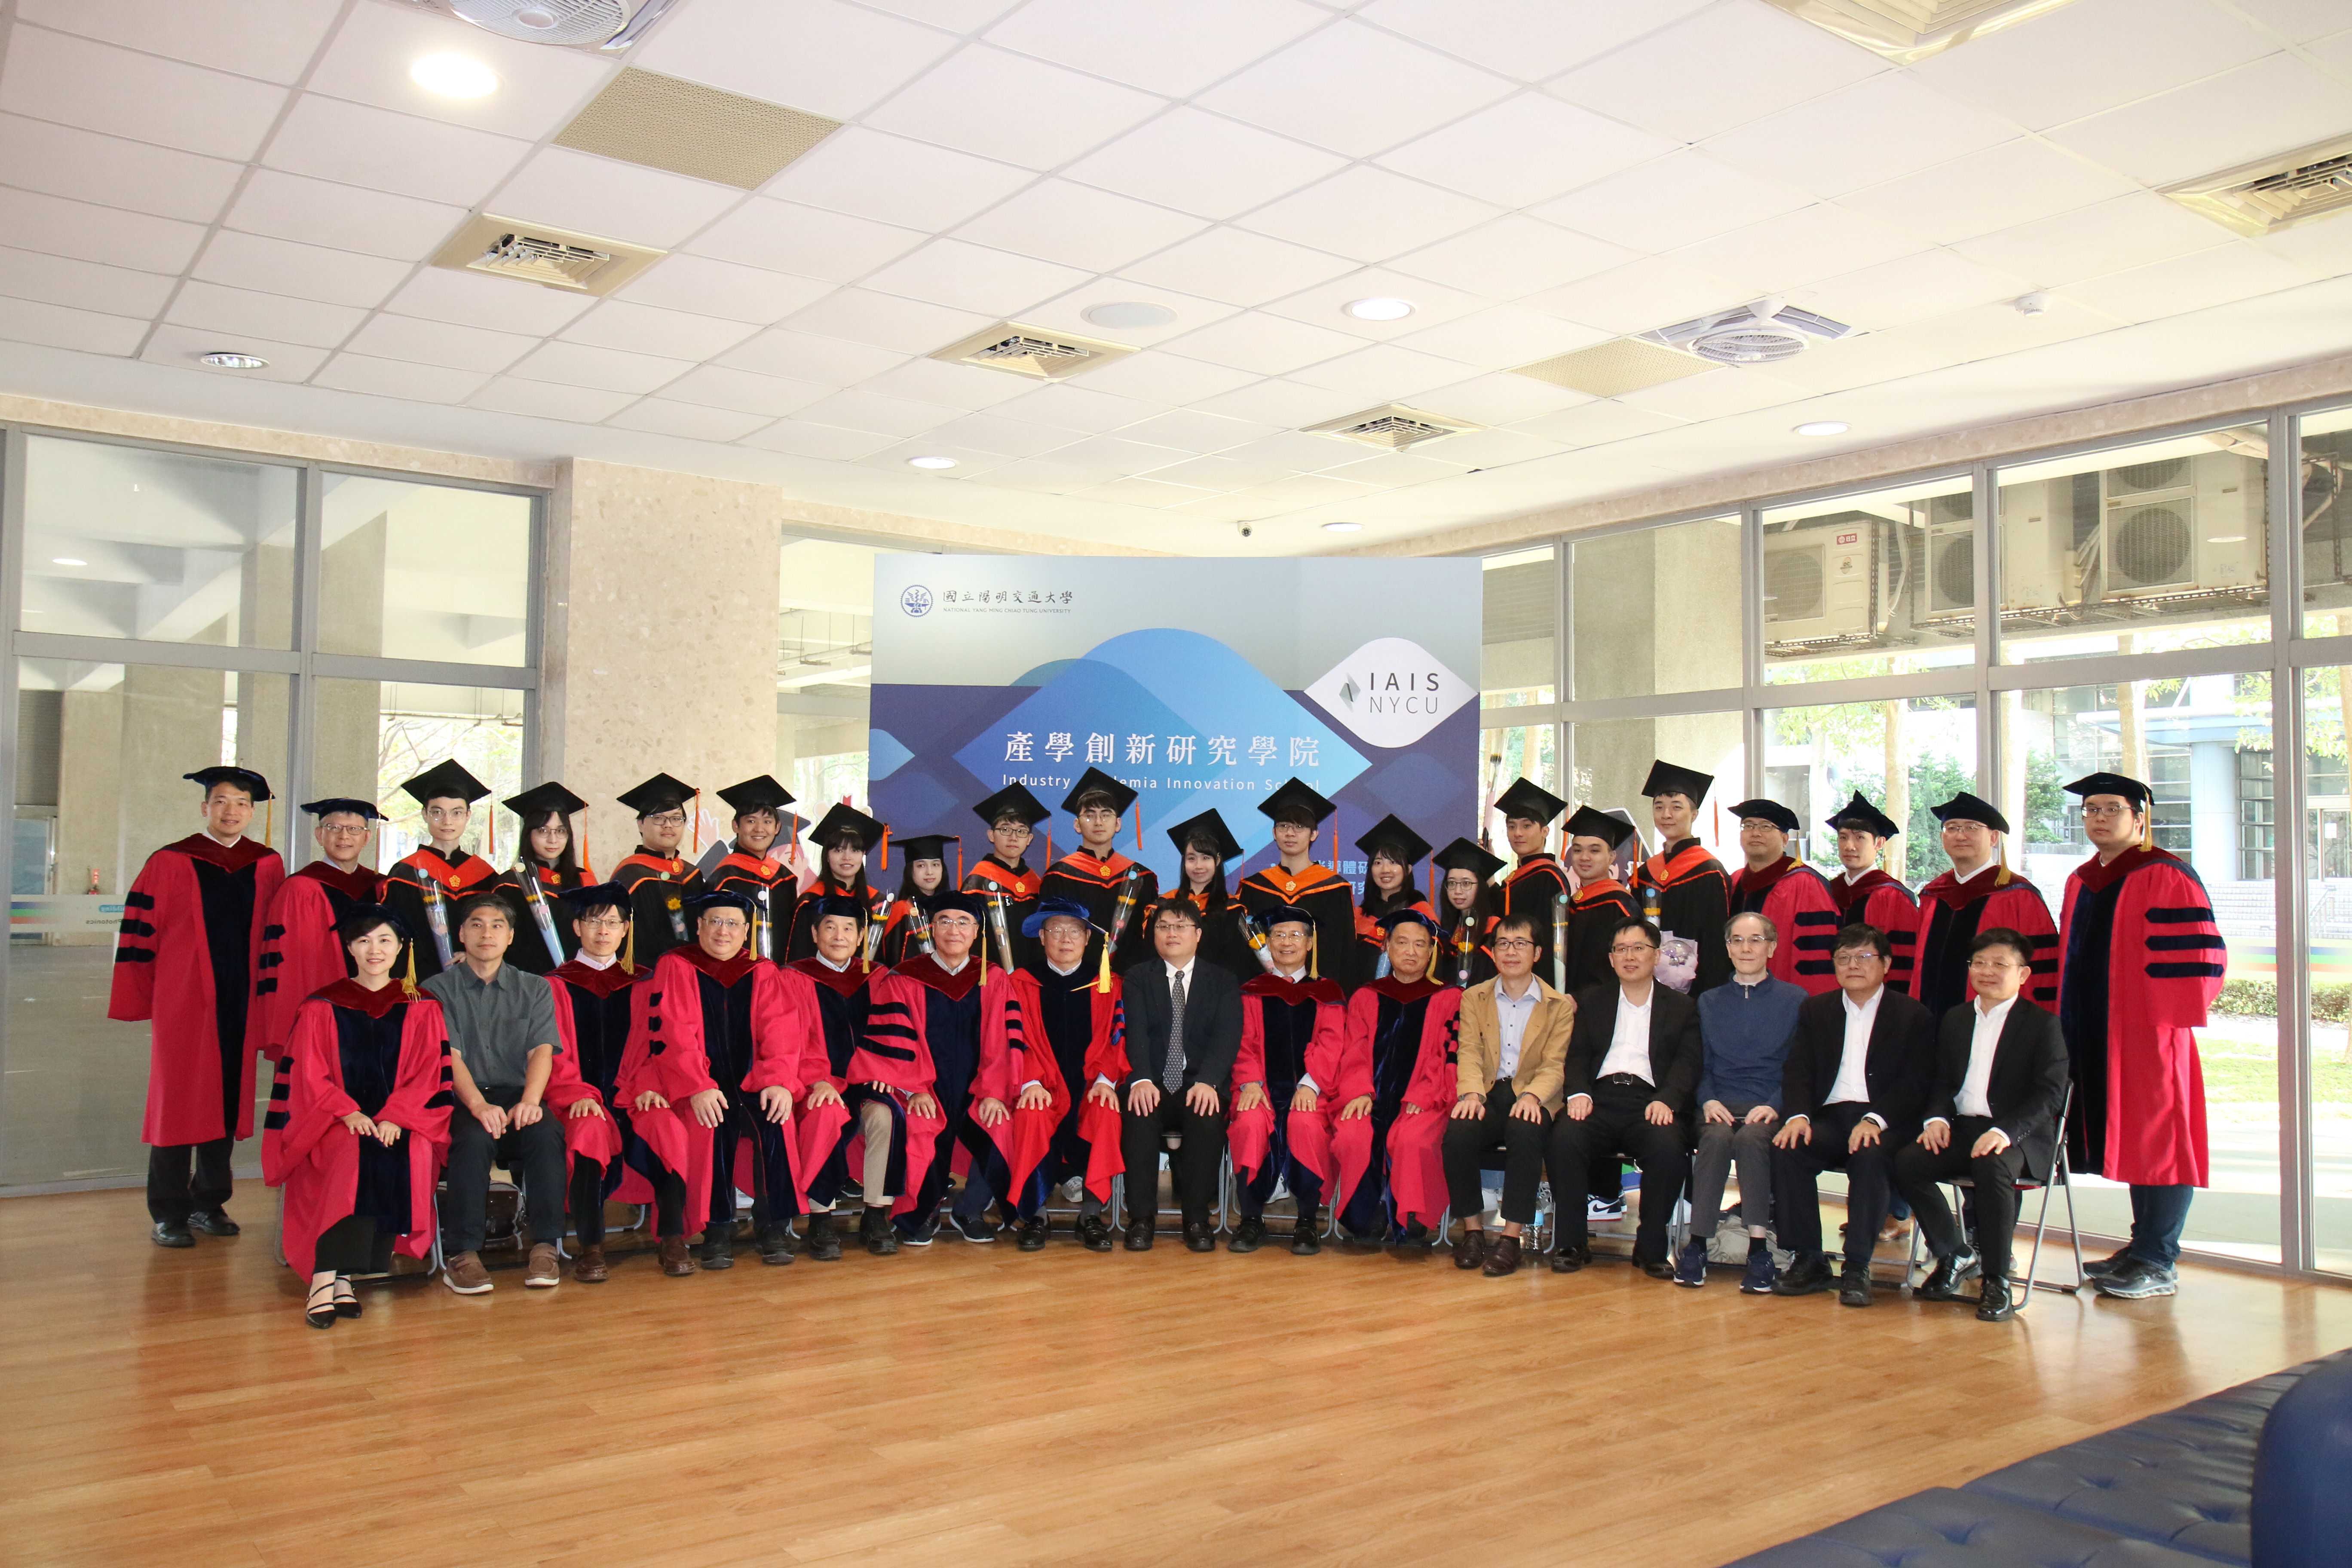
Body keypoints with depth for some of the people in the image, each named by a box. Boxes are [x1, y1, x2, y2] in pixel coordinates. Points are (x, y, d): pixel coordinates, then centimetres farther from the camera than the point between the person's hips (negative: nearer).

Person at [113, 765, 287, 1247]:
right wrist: (140, 999, -4)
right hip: (184, 1002, -3)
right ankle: (169, 1214, 10)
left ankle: (209, 1202, 22)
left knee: (227, 1098, 9)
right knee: (177, 1099, 1)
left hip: (240, 1003, 3)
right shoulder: (170, 863, -1)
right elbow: (141, 931, -1)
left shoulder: (267, 866, 8)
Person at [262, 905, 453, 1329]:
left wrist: (394, 1119, -14)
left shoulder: (420, 1009, 11)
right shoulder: (321, 1008, 10)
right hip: (335, 1122, 0)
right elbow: (311, 1076, 3)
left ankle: (337, 1277, -29)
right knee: (355, 1156, -34)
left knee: (406, 1159, -32)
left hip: (401, 1124, 1)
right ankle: (328, 1277, -36)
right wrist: (348, 1112, -15)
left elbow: (428, 1075, 3)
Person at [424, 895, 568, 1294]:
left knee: (547, 1133, -31)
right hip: (461, 1101, -1)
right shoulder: (438, 990, 10)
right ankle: (462, 1254, -29)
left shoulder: (535, 989, 16)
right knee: (474, 1137, -35)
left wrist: (530, 1101, -20)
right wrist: (478, 1105, -23)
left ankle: (545, 1247, -27)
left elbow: (542, 1051, 1)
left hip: (518, 1098, 1)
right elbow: (450, 1056, -4)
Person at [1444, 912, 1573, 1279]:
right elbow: (1470, 1053, 3)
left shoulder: (1560, 1005, 9)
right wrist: (1471, 1094, -18)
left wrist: (1532, 1096, -22)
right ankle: (1472, 1230, -14)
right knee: (1458, 1131, -31)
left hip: (1530, 1098, -2)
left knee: (1525, 1131, -36)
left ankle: (1511, 1238, -27)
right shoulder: (1474, 998, 15)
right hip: (1487, 1096, 2)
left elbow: (1554, 1064, -1)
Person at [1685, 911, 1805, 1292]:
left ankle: (1759, 1251, -32)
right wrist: (1708, 1100, -5)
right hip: (1720, 1107, 2)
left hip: (1769, 1109, -2)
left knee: (1751, 1138, -36)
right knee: (1717, 1138, -33)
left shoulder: (1796, 1000, 11)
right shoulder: (1709, 1002, 20)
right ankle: (1697, 1244, -29)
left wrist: (1775, 1106, -13)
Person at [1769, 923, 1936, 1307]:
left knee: (1871, 1155, -36)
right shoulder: (1815, 1010, 18)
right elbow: (1798, 1072, 7)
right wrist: (1797, 1116, -14)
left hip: (1884, 1123, -3)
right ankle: (1808, 1261, -18)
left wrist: (1875, 1120, -22)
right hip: (1829, 1118, 3)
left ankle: (1858, 1268, -28)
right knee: (1787, 1148, -28)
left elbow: (1915, 1084, -4)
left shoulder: (1913, 1017, 8)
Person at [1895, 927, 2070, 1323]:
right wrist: (1937, 1118, -6)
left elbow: (2049, 1094, -9)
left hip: (2020, 1137, -5)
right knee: (1907, 1161, -23)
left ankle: (1997, 1281, -23)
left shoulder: (2043, 1025, 1)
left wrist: (2004, 1131, -24)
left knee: (1992, 1167, -38)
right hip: (1961, 1128, 5)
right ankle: (1955, 1257, -4)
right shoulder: (1954, 1020, 18)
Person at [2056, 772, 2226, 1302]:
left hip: (2147, 1036, -7)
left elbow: (2198, 960, -14)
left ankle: (2159, 1264, 3)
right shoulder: (2081, 882, 15)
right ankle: (2144, 1246, 21)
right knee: (2127, 1137, 12)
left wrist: (2161, 1020, -15)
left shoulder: (2167, 877, -8)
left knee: (2156, 1136, -2)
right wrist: (2068, 1022, 15)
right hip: (2094, 1035, 7)